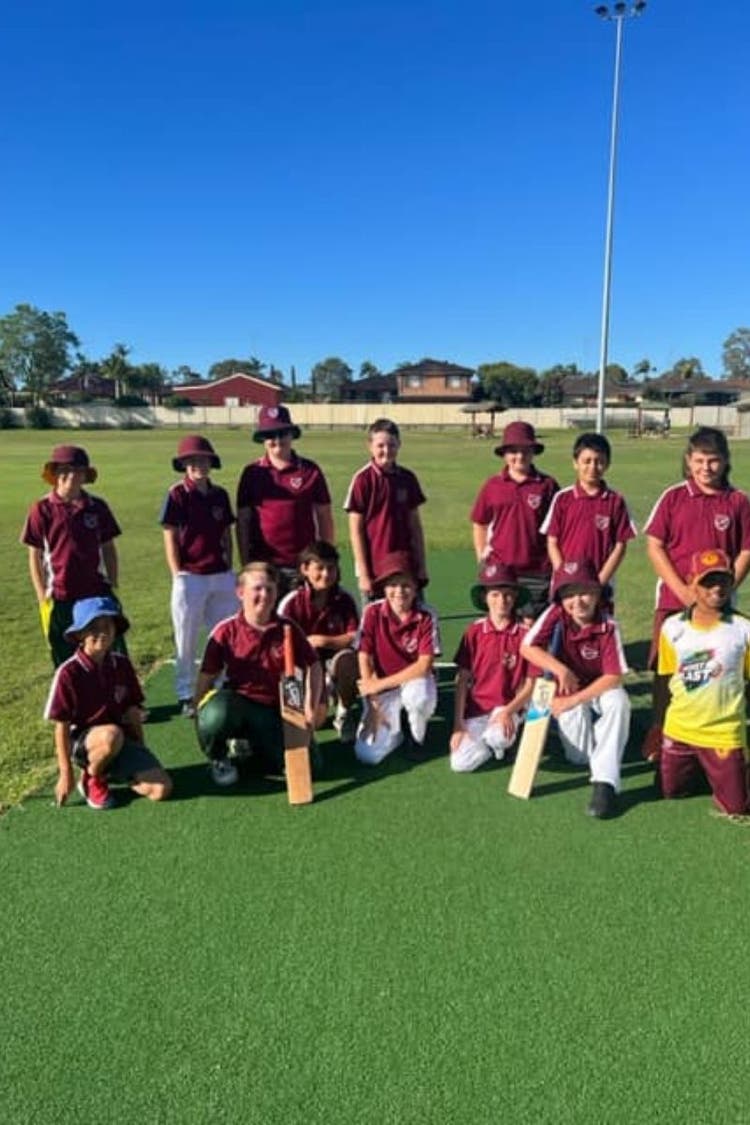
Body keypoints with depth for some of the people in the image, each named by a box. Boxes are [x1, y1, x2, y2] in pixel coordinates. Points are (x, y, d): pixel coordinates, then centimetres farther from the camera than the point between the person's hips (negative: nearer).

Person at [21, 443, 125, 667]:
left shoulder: (97, 507, 2)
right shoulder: (42, 509, -4)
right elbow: (35, 556, 0)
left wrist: (112, 585, 5)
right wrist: (42, 596, -3)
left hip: (97, 592, 2)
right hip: (60, 597, -2)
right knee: (65, 661, 11)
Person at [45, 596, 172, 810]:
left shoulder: (122, 665, 0)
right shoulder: (69, 672, -14)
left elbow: (133, 712, 7)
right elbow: (61, 727, -10)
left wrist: (141, 757, 10)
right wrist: (66, 774, -10)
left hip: (123, 739, 4)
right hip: (82, 743, -4)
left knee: (161, 789, -15)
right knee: (111, 736, -40)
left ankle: (110, 772, 12)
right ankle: (91, 779, -7)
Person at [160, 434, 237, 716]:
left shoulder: (220, 495, 8)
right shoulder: (177, 495, -6)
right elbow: (170, 538, -7)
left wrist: (229, 568, 6)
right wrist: (178, 577, -11)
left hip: (221, 577, 5)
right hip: (191, 577, -5)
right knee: (186, 640, 6)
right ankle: (185, 696, 18)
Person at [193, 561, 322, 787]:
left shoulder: (288, 630, 0)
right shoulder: (226, 632, -6)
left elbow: (313, 666, 8)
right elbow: (206, 677, -2)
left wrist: (310, 708, 1)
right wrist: (200, 711, -11)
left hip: (271, 710, 3)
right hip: (234, 702, -3)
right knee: (215, 716, -40)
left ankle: (252, 743, 18)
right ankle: (218, 759, -2)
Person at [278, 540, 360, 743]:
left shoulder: (344, 600, -6)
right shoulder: (291, 603, -11)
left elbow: (354, 637, -12)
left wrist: (320, 641, -20)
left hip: (333, 659, 1)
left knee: (347, 658, -36)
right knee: (315, 717, -25)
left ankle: (345, 715, -8)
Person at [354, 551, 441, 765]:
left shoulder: (426, 616, -14)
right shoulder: (372, 612, -12)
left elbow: (424, 665, -16)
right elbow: (364, 658, -9)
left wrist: (381, 684, -18)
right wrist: (373, 705, -14)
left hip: (414, 681, 0)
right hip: (381, 687, 1)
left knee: (417, 696, -38)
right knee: (368, 754, -15)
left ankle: (418, 739, -4)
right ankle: (393, 730, 20)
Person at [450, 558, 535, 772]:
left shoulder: (524, 634, -6)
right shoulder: (474, 631, -2)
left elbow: (530, 684, -4)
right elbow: (462, 680, -1)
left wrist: (508, 712, -19)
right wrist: (458, 723, -6)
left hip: (508, 707, -2)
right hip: (476, 709, 2)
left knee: (497, 736, -34)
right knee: (460, 764, -15)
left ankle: (505, 738, 3)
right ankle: (490, 741, 15)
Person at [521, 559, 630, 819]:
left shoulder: (608, 627, -20)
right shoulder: (555, 615, -17)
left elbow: (614, 677, -24)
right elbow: (527, 648, -23)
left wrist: (574, 700, -30)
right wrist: (560, 669, -32)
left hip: (599, 690, 0)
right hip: (567, 692, 0)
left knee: (618, 700, -35)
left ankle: (605, 782, -32)